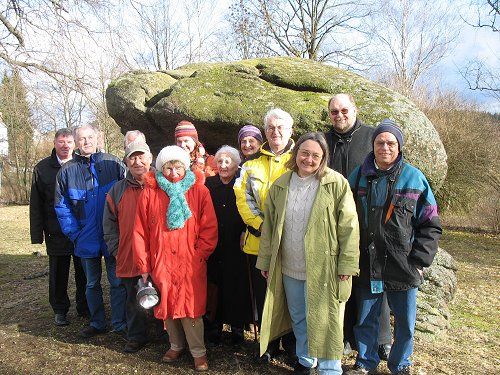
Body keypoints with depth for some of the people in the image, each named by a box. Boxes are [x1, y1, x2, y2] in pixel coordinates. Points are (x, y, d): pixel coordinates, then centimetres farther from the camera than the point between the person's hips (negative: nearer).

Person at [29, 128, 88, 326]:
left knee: (84, 272, 11)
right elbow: (36, 204, 1)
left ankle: (84, 307, 27)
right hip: (56, 233, 0)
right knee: (58, 273, 11)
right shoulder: (42, 168, 1)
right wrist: (37, 234, -3)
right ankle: (60, 310, 26)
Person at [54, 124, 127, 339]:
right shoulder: (68, 170, 0)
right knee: (92, 284, 17)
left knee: (117, 282, 6)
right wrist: (73, 233, -2)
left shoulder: (113, 164, -5)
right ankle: (97, 323, 33)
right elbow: (61, 206, 5)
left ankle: (120, 324, 20)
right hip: (86, 238, 2)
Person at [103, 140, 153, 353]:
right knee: (133, 301, 15)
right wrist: (116, 251, 5)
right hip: (129, 259, 2)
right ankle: (136, 337, 33)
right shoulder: (117, 191, 7)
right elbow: (109, 226, 12)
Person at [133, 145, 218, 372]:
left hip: (191, 265, -2)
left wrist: (198, 255, -9)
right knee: (167, 306, 14)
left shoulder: (199, 191, -2)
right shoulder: (149, 192, 1)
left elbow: (209, 229, -3)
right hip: (161, 264, 2)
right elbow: (140, 232, 2)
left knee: (191, 308, 1)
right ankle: (176, 346, 36)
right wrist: (144, 266, 1)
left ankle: (198, 351, 21)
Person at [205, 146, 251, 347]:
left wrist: (244, 232, -11)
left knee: (237, 285, 3)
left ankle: (237, 327, 17)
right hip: (213, 245, 2)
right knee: (215, 284, 5)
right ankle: (216, 324, 21)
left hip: (236, 247, -2)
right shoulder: (209, 183, 7)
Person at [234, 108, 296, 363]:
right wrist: (261, 225, -10)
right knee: (263, 295, 12)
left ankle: (293, 345, 26)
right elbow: (243, 197, 3)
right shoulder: (253, 162, 11)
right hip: (259, 241, 3)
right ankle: (269, 343, 30)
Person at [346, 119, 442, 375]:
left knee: (405, 323, 14)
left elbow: (430, 225, -1)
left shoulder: (414, 178, -4)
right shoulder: (358, 176, 1)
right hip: (366, 266, 1)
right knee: (365, 320, 15)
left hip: (403, 268, -1)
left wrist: (418, 261, -7)